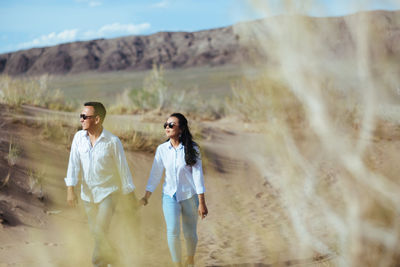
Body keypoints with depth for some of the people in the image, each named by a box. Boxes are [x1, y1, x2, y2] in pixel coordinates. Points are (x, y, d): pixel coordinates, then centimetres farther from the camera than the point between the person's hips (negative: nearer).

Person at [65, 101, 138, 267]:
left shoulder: (113, 141, -14)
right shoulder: (79, 137, -5)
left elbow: (123, 168, -7)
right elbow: (73, 164, -6)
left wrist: (132, 197, -2)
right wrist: (70, 190, -15)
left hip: (108, 193, -4)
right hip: (88, 194, 4)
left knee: (100, 232, -14)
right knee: (95, 232, 15)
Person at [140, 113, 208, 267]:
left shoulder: (191, 149, -9)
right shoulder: (162, 149, -2)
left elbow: (197, 174, -9)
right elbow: (155, 174, 4)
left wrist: (201, 202, -11)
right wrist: (146, 197, 2)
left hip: (189, 196, -1)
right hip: (170, 196, 1)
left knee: (190, 234, 7)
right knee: (172, 232, -15)